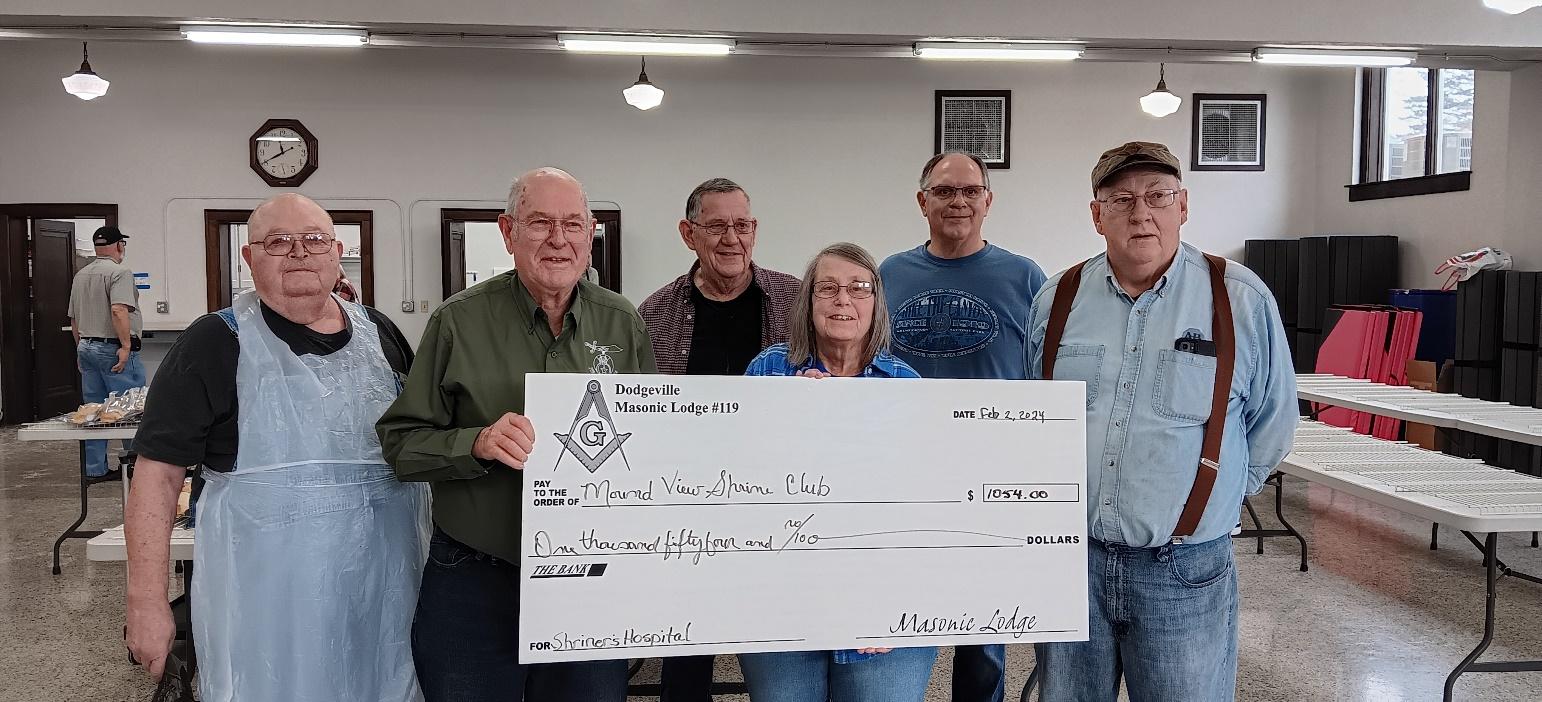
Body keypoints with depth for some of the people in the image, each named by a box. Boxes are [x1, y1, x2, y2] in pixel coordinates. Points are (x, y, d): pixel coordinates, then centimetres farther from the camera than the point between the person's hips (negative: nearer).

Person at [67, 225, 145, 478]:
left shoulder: (80, 276, 15)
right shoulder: (119, 272, -11)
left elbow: (74, 319, 20)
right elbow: (119, 311, -24)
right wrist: (126, 345, -22)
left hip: (87, 348, 8)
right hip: (114, 349, -8)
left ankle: (95, 468, 14)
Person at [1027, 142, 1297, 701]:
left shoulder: (1242, 299, -4)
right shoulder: (1056, 299, 4)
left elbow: (1272, 421, 6)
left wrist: (1217, 493, 5)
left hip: (1183, 571, -2)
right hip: (1068, 558, 3)